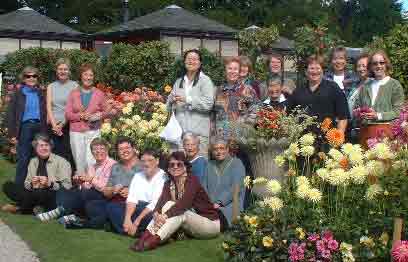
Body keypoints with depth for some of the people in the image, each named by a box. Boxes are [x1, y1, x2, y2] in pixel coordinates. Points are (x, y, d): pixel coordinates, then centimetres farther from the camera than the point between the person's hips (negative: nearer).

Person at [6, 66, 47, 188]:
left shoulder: (41, 93, 10)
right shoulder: (18, 93, 3)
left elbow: (45, 113, 10)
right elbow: (10, 114, 0)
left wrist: (45, 131, 1)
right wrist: (12, 133, -7)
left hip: (39, 127, 2)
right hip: (25, 127, -2)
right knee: (23, 158, 0)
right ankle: (19, 186, 8)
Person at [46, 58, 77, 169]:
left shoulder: (74, 85, 3)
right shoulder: (51, 86, 14)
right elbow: (49, 107, 6)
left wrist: (62, 124, -9)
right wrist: (54, 125, -7)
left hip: (68, 125, -3)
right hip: (53, 125, 3)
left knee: (68, 154, -7)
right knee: (55, 155, 1)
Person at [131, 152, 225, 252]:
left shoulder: (192, 180, -16)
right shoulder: (169, 184, 3)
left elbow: (184, 203, -32)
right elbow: (161, 201, -14)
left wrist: (165, 216, -43)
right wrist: (156, 214, -36)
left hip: (211, 222, -5)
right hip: (191, 225, 6)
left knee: (181, 212, -31)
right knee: (169, 204, -17)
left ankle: (154, 240, -43)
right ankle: (146, 235, -31)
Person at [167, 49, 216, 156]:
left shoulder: (205, 81, 2)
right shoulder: (179, 81, 20)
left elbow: (209, 103, -12)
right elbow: (169, 106, 22)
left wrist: (187, 100, -15)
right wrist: (172, 101, -1)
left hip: (198, 131, -5)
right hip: (180, 129, 5)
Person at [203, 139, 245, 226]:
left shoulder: (236, 164, 4)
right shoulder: (210, 165, 19)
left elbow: (236, 188, -7)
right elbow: (204, 186, 13)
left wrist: (219, 203, -15)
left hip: (230, 205, -3)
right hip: (210, 206, 4)